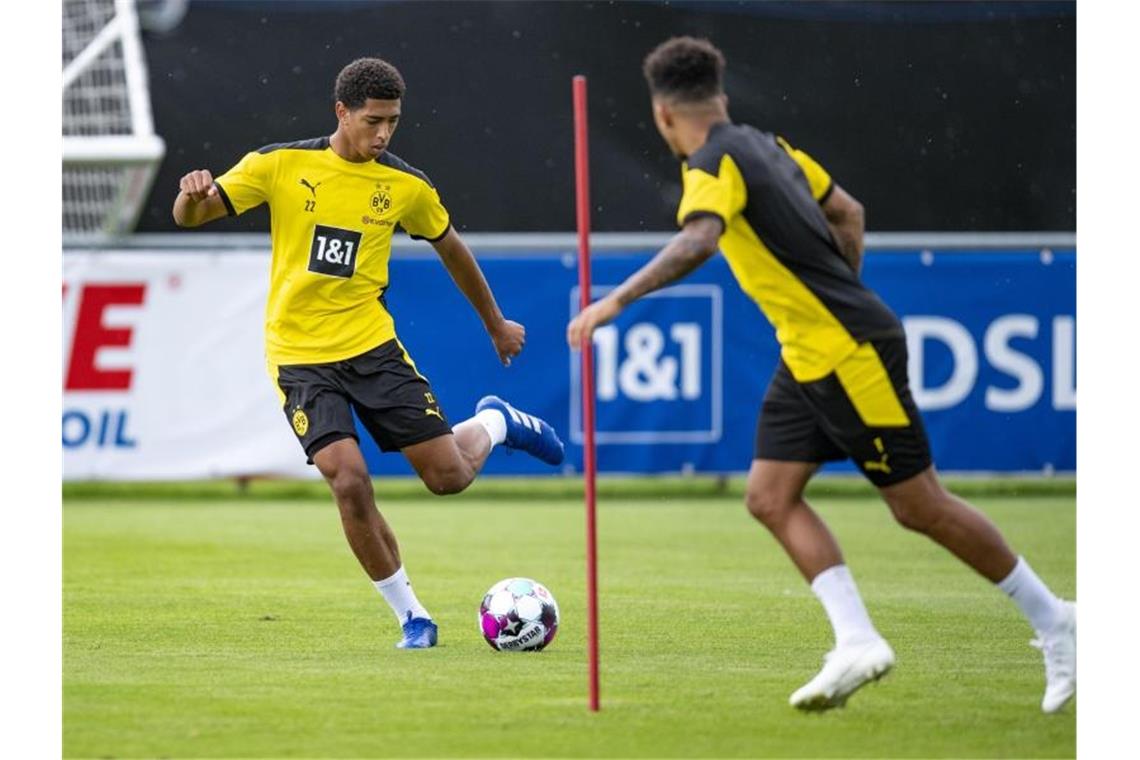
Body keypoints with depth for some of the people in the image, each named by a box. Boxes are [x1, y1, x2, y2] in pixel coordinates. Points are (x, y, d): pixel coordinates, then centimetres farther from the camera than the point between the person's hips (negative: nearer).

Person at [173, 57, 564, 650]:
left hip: (372, 345, 2)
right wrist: (193, 195, -30)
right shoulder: (280, 165, -6)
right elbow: (190, 216, -5)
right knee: (350, 481, -19)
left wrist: (496, 325, 27)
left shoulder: (406, 186, 0)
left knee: (449, 475, -2)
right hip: (301, 358, -2)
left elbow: (451, 249, 17)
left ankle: (494, 423, 35)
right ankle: (410, 615, -2)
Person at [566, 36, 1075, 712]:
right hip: (807, 356, 9)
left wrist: (617, 301, -38)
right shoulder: (766, 146, 11)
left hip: (853, 351, -9)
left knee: (920, 506, -1)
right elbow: (848, 212, 22)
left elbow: (698, 242, -36)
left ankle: (1053, 620, 11)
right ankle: (857, 641, -4)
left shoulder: (714, 163, -16)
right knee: (771, 497, 2)